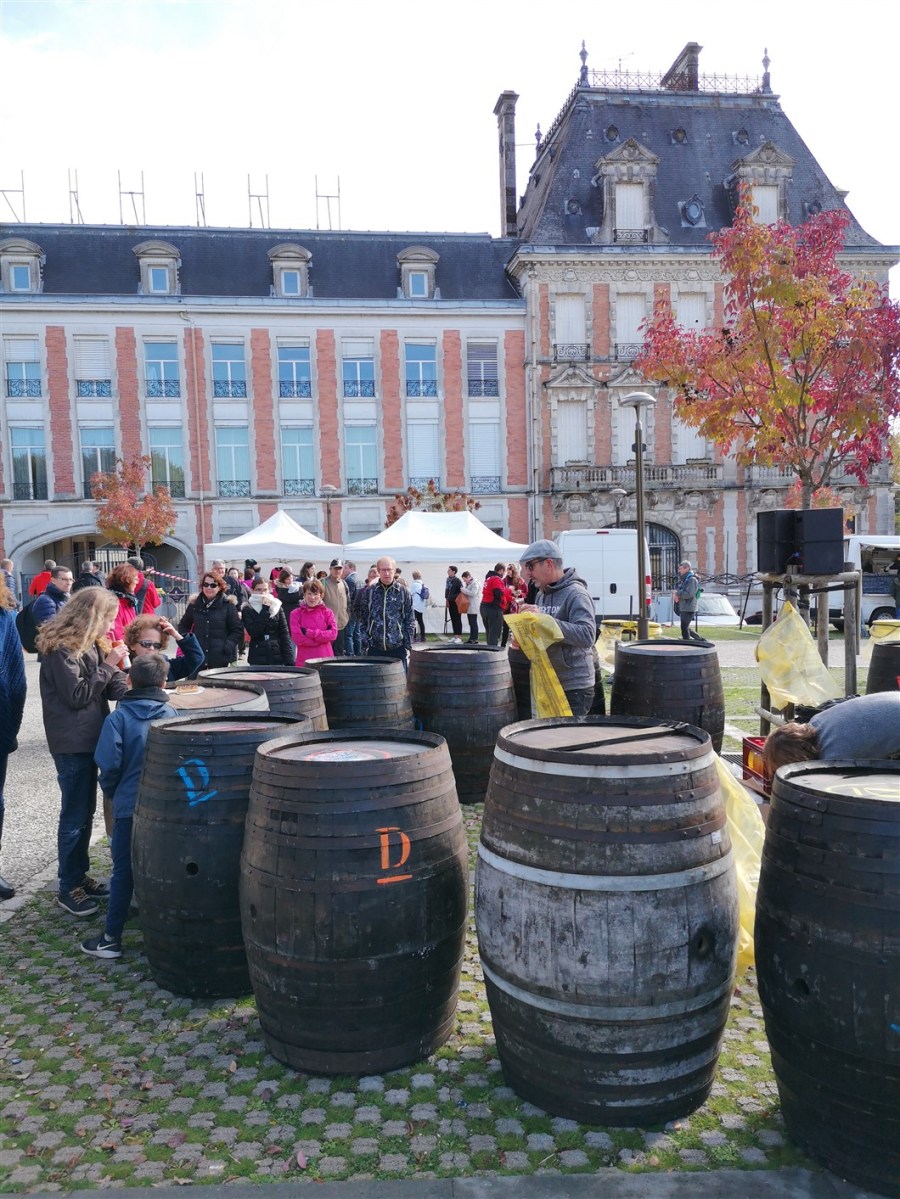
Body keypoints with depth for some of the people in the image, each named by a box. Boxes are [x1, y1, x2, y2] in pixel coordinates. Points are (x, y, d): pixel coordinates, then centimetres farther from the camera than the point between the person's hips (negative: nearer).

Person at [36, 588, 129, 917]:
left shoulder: (90, 644, 10)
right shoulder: (60, 648, -16)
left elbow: (111, 687, 9)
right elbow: (77, 695, -20)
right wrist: (108, 665, -17)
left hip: (88, 738, 9)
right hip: (71, 742, -9)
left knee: (85, 812, 16)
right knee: (74, 815, -1)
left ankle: (80, 875, 27)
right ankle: (68, 888, 10)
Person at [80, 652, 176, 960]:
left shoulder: (118, 718, -8)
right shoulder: (172, 715, 0)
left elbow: (109, 764, -12)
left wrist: (111, 792, 6)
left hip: (130, 805, -3)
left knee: (124, 870, 6)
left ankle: (112, 938, 11)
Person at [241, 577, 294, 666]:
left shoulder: (277, 607, 7)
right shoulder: (247, 610, 1)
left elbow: (285, 635, 3)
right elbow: (254, 632, -14)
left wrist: (289, 661, -5)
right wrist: (265, 609, -12)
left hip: (277, 658, 2)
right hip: (257, 661, -2)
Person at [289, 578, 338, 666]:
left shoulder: (327, 612, 7)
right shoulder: (296, 614, 2)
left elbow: (333, 634, -4)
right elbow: (296, 637, -8)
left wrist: (309, 633, -10)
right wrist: (321, 639, -8)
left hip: (325, 659, 1)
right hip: (304, 661, -1)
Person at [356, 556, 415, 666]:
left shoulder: (403, 592, 2)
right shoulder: (369, 592, 4)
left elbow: (410, 620, 4)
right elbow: (363, 619, 9)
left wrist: (407, 644, -1)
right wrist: (366, 641, 2)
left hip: (397, 647, -1)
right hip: (375, 648, 1)